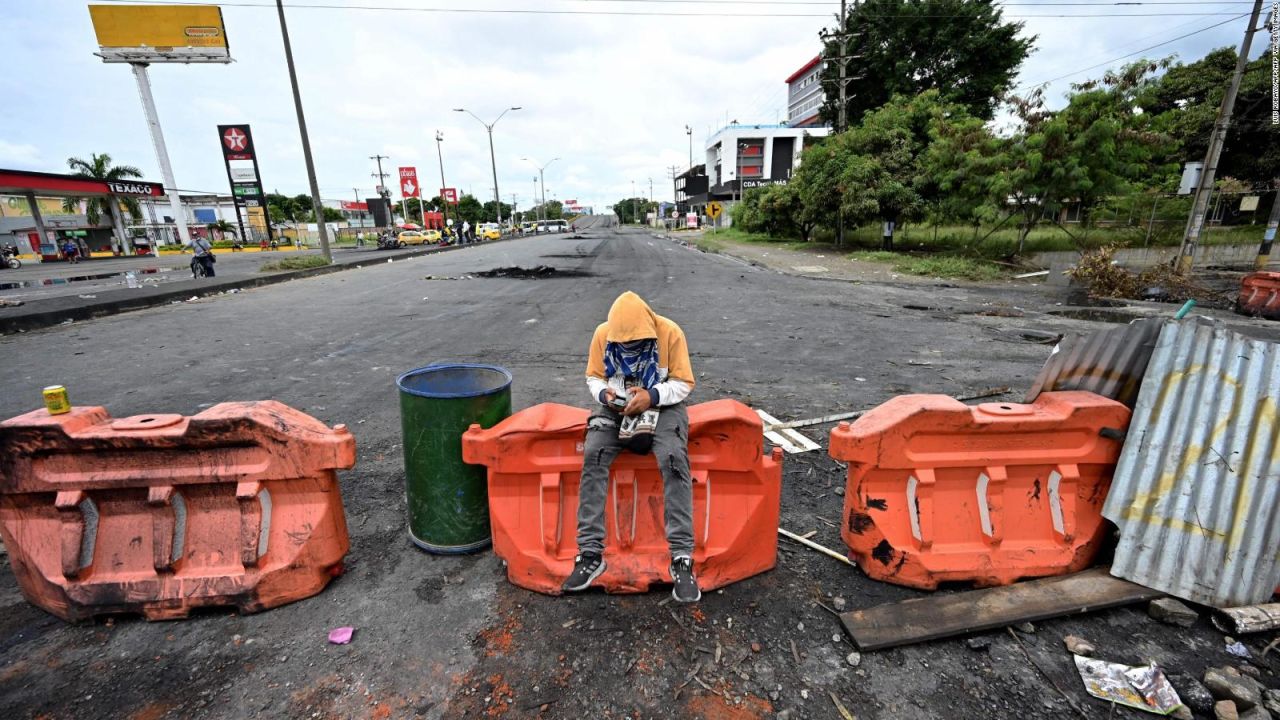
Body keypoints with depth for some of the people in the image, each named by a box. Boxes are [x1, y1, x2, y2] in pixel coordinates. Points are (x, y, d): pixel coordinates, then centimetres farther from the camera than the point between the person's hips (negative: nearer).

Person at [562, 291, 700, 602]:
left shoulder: (670, 333, -14)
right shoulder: (603, 334, -6)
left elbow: (684, 383, -8)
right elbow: (593, 376, 6)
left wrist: (652, 396, -25)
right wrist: (603, 393, -17)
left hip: (662, 405, -2)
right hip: (615, 406, 2)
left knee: (674, 459, -30)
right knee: (592, 456, -24)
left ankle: (682, 557, -23)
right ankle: (590, 553, -17)